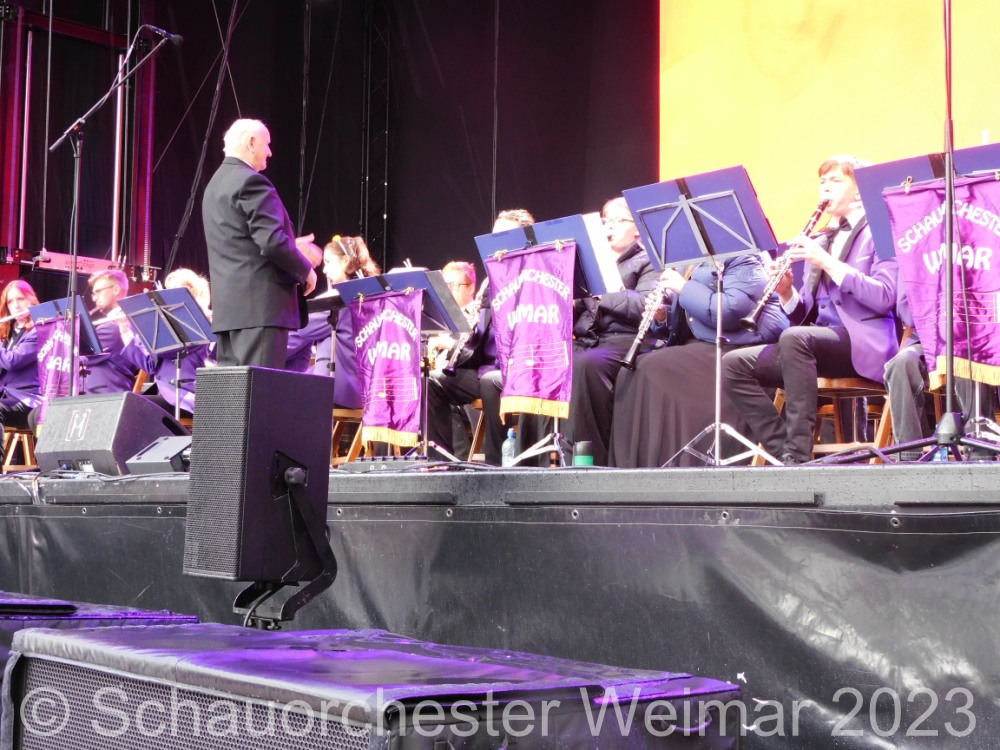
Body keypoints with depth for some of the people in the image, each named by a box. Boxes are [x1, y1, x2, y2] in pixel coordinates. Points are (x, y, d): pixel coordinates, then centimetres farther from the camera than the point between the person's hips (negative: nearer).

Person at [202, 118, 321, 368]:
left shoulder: (216, 184, 20)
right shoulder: (251, 181, -11)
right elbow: (272, 241, -19)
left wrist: (292, 247, 22)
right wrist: (305, 269, -5)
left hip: (228, 304, 10)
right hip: (260, 303, -10)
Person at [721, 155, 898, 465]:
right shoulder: (819, 242, 22)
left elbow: (885, 298, -14)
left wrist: (827, 262, -16)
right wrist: (786, 293, -3)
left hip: (865, 345, -7)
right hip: (817, 342, 7)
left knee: (794, 337, -36)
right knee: (734, 364, -13)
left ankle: (798, 455, -32)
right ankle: (781, 450, -16)